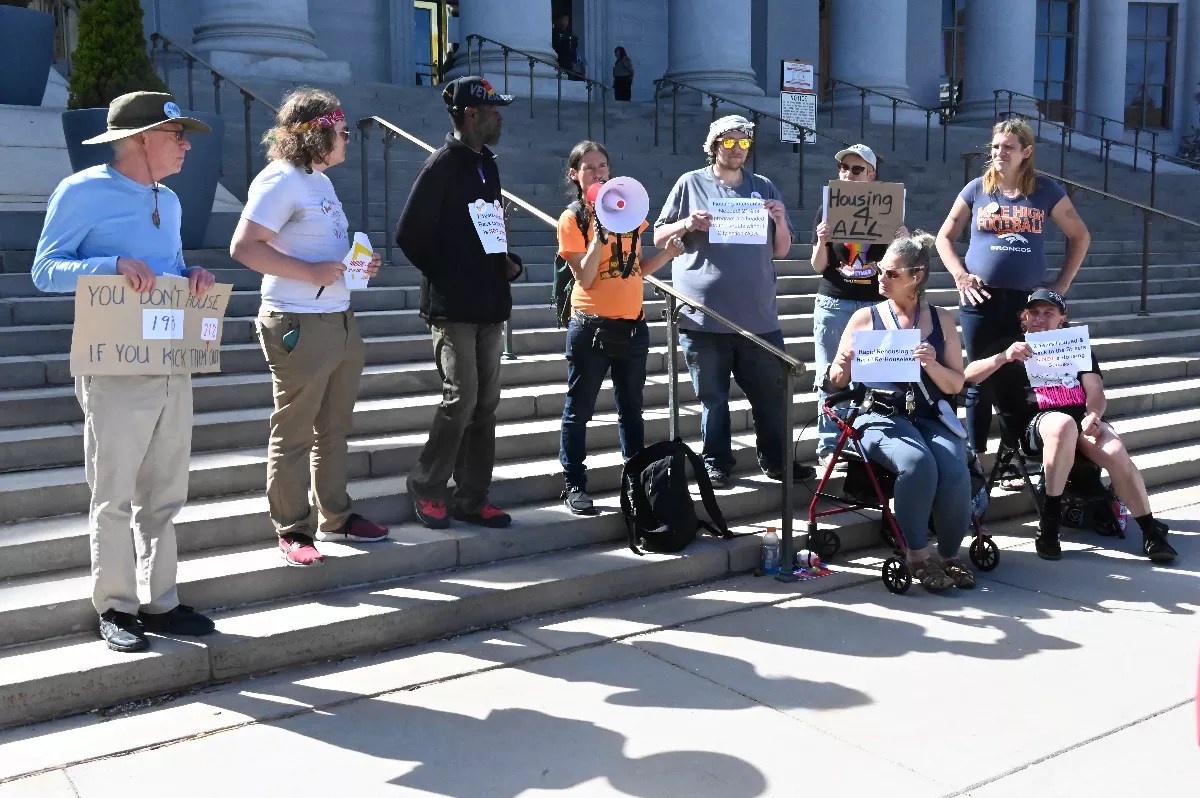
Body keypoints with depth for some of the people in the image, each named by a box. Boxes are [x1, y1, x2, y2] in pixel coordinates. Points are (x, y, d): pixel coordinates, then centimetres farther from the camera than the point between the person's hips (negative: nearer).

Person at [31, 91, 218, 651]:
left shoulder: (169, 202, 16)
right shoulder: (82, 192, -5)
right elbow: (44, 270, -7)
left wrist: (194, 276, -1)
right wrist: (113, 265, -22)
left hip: (174, 366, 7)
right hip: (115, 370, -7)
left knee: (164, 495, 11)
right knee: (114, 495, 3)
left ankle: (160, 602, 21)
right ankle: (115, 608, 15)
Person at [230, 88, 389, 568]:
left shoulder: (320, 180, 18)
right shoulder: (280, 180, -12)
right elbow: (243, 247, -20)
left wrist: (359, 264, 9)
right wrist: (311, 272, -23)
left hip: (340, 321, 9)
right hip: (299, 326, -9)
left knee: (334, 429, 16)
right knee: (293, 435, 0)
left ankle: (335, 518, 28)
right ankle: (292, 532, 10)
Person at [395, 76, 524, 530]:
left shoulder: (486, 164, 15)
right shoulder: (442, 167, -10)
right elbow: (408, 236, -12)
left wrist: (508, 263, 7)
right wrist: (448, 279, -6)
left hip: (490, 305, 8)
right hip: (452, 307, -8)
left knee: (485, 405, 8)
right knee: (461, 399, -9)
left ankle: (472, 499, 17)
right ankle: (426, 487, 11)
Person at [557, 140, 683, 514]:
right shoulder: (571, 219, -6)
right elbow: (585, 278, -14)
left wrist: (667, 253, -1)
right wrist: (599, 235, -23)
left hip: (633, 324, 5)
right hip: (591, 326, -5)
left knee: (631, 409, 13)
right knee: (579, 410, 2)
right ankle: (574, 486, 10)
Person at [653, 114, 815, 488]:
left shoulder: (764, 187, 12)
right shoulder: (690, 184, 4)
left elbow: (782, 250, 14)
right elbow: (659, 238, 6)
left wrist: (781, 222, -6)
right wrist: (687, 224, -13)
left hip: (758, 314, 3)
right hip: (704, 314, -2)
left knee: (772, 392, 7)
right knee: (712, 397, 5)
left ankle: (776, 460, 21)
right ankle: (717, 464, 16)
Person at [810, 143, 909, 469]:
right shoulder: (826, 211, 5)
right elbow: (818, 266, 3)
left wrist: (902, 242, -12)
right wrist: (822, 242, -16)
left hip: (876, 304, 0)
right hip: (834, 304, 0)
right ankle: (828, 446, 4)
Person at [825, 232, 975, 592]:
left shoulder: (941, 320, 11)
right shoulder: (865, 318, 7)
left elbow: (955, 385, 9)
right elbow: (836, 383, 9)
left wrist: (932, 365, -12)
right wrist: (841, 366, -14)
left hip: (933, 418, 2)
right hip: (883, 418, -2)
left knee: (954, 471, -29)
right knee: (918, 464, -34)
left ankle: (950, 554, -5)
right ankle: (918, 554, -16)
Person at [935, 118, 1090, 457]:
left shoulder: (1046, 191, 3)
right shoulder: (977, 189, 4)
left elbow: (1080, 236, 11)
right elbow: (944, 237, 9)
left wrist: (1062, 283, 3)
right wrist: (960, 276, -5)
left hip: (1028, 301, 0)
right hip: (981, 301, 0)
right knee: (980, 383, 6)